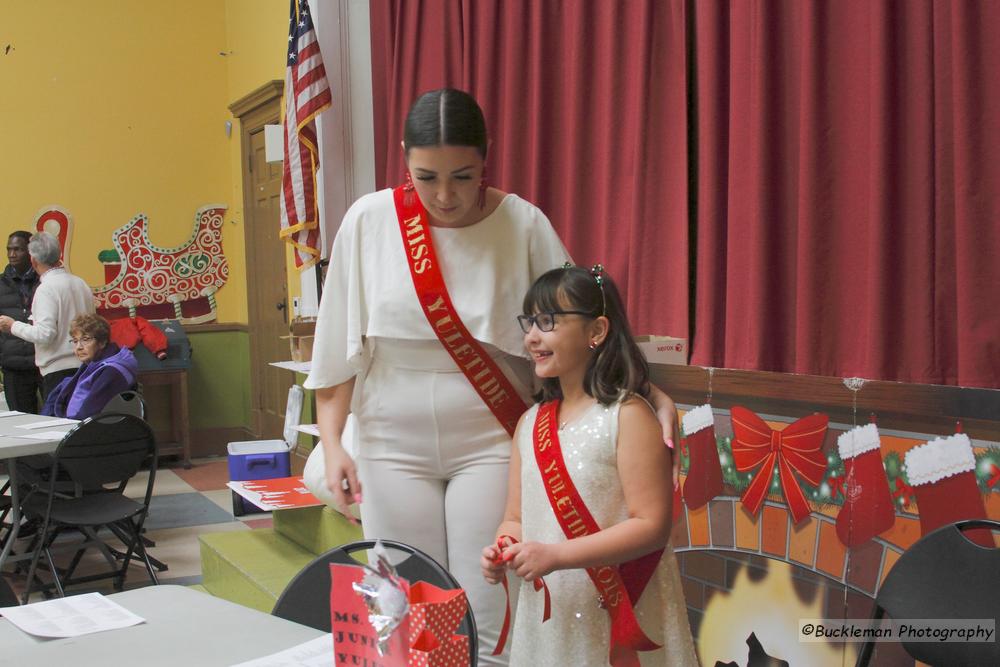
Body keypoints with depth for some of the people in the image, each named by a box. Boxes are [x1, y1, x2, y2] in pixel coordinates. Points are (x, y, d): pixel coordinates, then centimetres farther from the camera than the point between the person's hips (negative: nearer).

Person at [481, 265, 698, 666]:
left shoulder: (627, 415, -13)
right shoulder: (530, 423, 6)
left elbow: (651, 526, -18)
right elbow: (516, 518, 12)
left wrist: (555, 555, -23)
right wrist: (503, 550, -10)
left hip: (618, 618, -5)